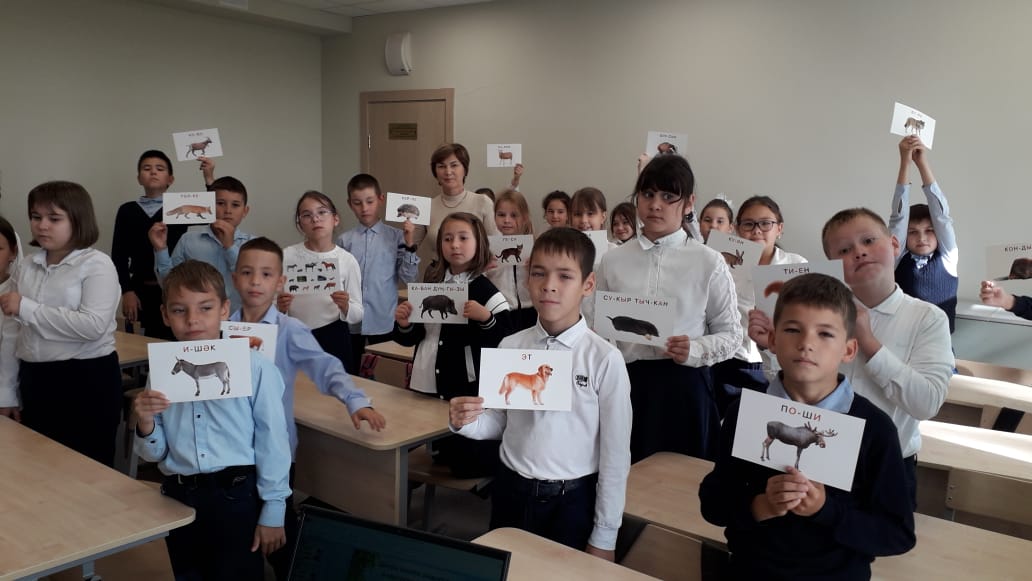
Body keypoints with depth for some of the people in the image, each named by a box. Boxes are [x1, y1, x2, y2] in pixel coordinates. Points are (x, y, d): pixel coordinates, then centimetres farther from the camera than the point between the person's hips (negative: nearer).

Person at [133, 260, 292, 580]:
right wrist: (146, 424, -13)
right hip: (178, 498, 4)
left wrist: (272, 511, -5)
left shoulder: (255, 367, -12)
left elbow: (272, 441, -8)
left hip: (236, 496, -4)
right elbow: (155, 454, 8)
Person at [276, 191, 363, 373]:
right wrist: (280, 308, -18)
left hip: (334, 340, 0)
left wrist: (345, 307, -21)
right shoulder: (287, 256, -4)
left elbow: (358, 315, -1)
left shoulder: (347, 260, -4)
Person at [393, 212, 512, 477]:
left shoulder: (485, 291, -8)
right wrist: (403, 324, -7)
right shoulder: (430, 284, 7)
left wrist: (486, 318, -30)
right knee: (441, 453, 16)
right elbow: (412, 337, 14)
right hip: (428, 382, 5)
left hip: (467, 387, -5)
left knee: (469, 460, -1)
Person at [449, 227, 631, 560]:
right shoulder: (510, 347, -3)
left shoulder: (605, 359, -15)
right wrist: (464, 422, -15)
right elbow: (498, 423, 7)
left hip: (572, 500, -3)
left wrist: (604, 537, -4)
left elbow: (616, 453, -9)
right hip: (510, 492, 4)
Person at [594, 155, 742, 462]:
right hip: (626, 383, 2)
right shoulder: (613, 259, 4)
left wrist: (693, 351, -17)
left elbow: (731, 334, 1)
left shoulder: (709, 262, -2)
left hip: (684, 386, -2)